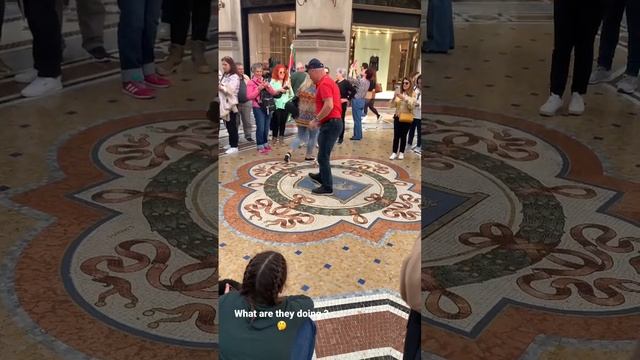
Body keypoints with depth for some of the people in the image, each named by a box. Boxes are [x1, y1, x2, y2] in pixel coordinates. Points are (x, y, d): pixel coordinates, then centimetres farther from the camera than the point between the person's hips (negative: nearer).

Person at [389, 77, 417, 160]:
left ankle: (401, 152, 18)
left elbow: (411, 105, -19)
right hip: (398, 116, 2)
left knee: (403, 135, 7)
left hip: (407, 118, -2)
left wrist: (404, 98, -29)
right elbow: (393, 105, 1)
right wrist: (394, 98, -18)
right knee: (396, 135, 2)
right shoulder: (398, 92, 1)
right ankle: (394, 152, 8)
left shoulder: (413, 94, -6)